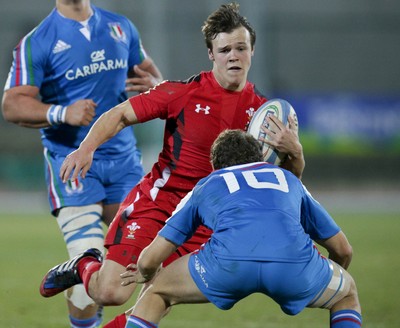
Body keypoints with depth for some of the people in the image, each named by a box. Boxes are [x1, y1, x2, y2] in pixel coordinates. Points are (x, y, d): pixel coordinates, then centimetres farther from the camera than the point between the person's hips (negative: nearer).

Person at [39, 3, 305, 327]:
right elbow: (120, 115, -4)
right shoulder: (184, 93, -8)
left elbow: (292, 175, 5)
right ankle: (85, 267, 20)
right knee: (110, 292, -14)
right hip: (156, 201, -3)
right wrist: (86, 148, -21)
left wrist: (294, 151, -18)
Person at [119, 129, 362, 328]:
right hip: (294, 261, 1)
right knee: (347, 295, 32)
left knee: (157, 294, 26)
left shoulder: (206, 186, 33)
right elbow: (343, 249, 41)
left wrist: (147, 275, 53)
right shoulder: (288, 179, 38)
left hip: (228, 263, -1)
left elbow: (150, 259, 29)